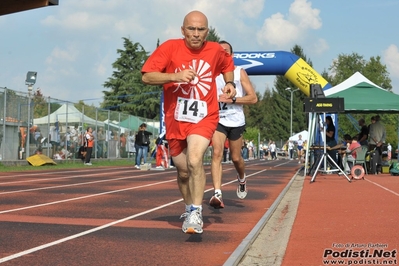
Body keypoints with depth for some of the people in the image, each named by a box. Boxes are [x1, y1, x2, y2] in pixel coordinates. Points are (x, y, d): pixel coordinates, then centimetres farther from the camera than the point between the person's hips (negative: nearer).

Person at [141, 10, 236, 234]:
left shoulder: (216, 51, -1)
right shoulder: (170, 48, -8)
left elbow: (228, 65, 23)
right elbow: (147, 77, -14)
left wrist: (230, 84, 4)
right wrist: (176, 76, -28)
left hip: (204, 118, -1)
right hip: (175, 120, 1)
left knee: (195, 161, -25)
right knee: (183, 171, 13)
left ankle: (196, 213, -16)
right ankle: (189, 209, 38)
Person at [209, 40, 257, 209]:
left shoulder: (240, 73, -2)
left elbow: (253, 98, -7)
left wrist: (232, 99, -18)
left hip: (236, 121, 0)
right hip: (217, 120, 1)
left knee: (236, 158, 9)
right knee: (217, 153, -18)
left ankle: (242, 179, 43)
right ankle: (217, 194, -26)